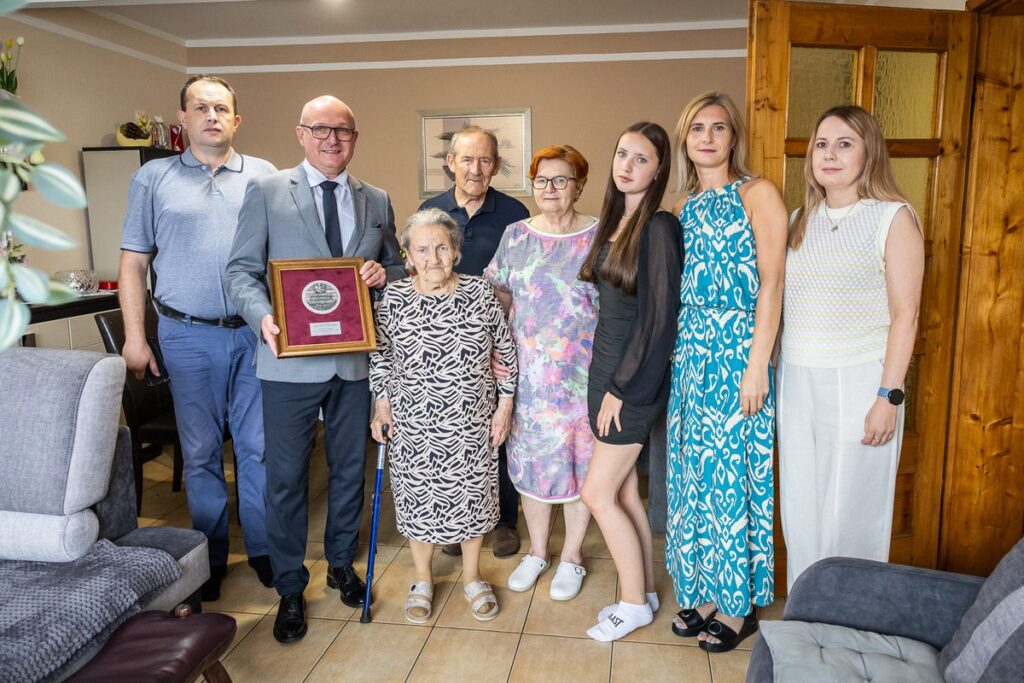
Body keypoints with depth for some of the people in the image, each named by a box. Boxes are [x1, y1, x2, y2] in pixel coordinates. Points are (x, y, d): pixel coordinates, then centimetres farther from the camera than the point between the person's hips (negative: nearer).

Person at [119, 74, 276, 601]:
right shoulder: (153, 179, 6)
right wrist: (134, 337, 0)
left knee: (260, 447, 5)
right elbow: (133, 264, 5)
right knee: (200, 452, 9)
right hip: (189, 337, 0)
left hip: (256, 334, 0)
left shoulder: (264, 176, 7)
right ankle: (210, 555, 25)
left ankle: (264, 548, 21)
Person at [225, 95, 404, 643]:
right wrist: (263, 316, -21)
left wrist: (382, 273, -8)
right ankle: (290, 587, 26)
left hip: (356, 359, 3)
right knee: (286, 477, 6)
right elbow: (242, 268, -2)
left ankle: (341, 563, 39)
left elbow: (397, 267, 16)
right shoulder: (266, 192, 0)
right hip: (291, 358, -3)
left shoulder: (376, 201, 10)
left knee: (349, 469, 17)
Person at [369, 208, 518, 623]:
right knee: (418, 498, 13)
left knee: (472, 496, 14)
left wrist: (505, 406, 0)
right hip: (414, 424, 0)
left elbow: (504, 352, 1)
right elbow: (380, 357, 4)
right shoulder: (393, 300, -8)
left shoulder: (480, 293, -7)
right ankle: (422, 580, 37)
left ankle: (472, 577, 37)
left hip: (472, 424, 1)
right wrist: (383, 407, 1)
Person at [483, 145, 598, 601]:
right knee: (530, 457, 10)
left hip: (583, 372, -2)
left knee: (580, 458, 7)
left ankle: (572, 555, 26)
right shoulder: (516, 235, 6)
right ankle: (537, 550, 30)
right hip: (528, 372, 3)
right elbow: (497, 295, 9)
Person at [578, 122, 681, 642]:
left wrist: (622, 388, -15)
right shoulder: (613, 221, 11)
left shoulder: (659, 227, -14)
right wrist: (607, 382, 9)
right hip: (605, 366, 8)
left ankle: (634, 603, 18)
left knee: (598, 493, -1)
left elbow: (659, 316, -18)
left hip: (634, 375, -8)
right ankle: (644, 591, 30)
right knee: (623, 488, 14)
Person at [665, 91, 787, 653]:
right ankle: (702, 591, 27)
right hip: (689, 354, 6)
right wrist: (677, 354, 8)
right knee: (692, 471, 11)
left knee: (732, 473, 1)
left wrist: (757, 364, -15)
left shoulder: (757, 194, -4)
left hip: (736, 352, -6)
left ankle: (739, 606, 19)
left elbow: (771, 286, -10)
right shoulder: (683, 208, 14)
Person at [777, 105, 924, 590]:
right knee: (800, 508, 12)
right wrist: (772, 374, 8)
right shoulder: (802, 220, 11)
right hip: (797, 381, 5)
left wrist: (889, 396, -13)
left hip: (858, 382, -5)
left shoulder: (893, 217, -4)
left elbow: (905, 314, -8)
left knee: (852, 512, 3)